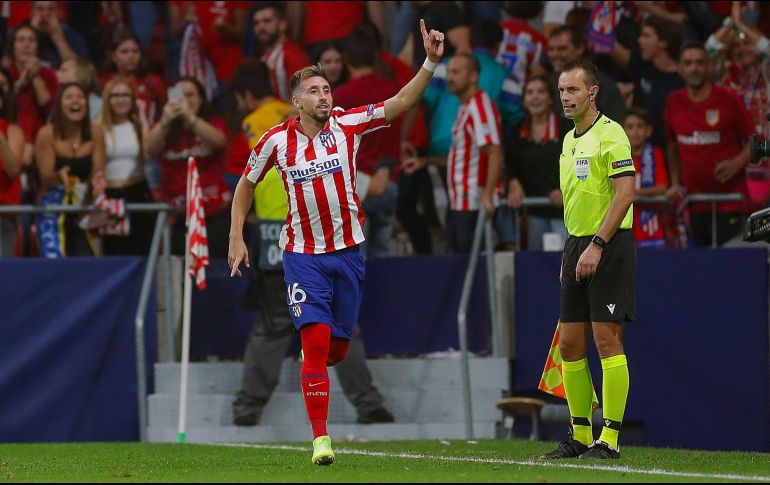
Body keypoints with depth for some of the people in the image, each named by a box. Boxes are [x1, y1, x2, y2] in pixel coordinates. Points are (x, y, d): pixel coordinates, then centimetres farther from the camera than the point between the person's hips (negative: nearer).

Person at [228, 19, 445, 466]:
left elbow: (402, 103, -10)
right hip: (303, 255, -2)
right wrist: (237, 237, 7)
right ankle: (321, 438, -13)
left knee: (337, 348, 10)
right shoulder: (277, 141, -5)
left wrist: (431, 62, -23)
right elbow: (247, 185, 11)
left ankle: (310, 359, 48)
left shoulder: (348, 124, -4)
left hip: (347, 250, 2)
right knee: (316, 342, -16)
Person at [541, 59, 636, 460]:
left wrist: (597, 245, -21)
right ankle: (580, 436, 13)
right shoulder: (569, 141, 17)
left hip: (609, 246, -9)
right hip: (577, 246, 9)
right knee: (570, 345, 7)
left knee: (606, 339, -8)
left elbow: (625, 193, -18)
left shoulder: (609, 134, -10)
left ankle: (609, 439, -7)